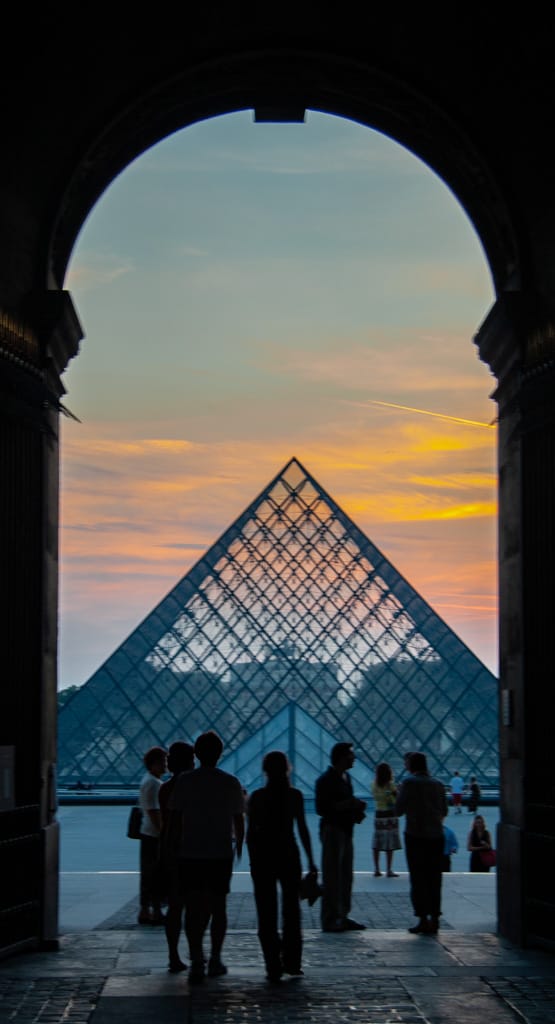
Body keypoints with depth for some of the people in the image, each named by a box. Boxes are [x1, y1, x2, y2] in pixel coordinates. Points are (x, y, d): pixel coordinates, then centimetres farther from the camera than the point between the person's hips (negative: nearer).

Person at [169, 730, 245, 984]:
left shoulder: (184, 781, -3)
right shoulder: (230, 783, -1)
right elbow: (239, 820, 5)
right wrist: (239, 846, 21)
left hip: (190, 853, -1)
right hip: (221, 853, 1)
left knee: (193, 908, 0)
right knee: (217, 907, 12)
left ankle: (196, 961, -12)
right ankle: (215, 961, 17)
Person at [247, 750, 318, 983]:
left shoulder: (257, 797, -5)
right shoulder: (295, 795, -3)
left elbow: (250, 833, -5)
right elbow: (302, 829, -3)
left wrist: (254, 861, 5)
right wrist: (311, 861, 3)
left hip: (262, 856, -1)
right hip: (288, 854, 1)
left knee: (267, 914, 3)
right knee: (291, 910, 16)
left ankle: (274, 967, -1)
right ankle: (291, 962, 16)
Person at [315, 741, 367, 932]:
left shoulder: (345, 777, 15)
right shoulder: (326, 780, -13)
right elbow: (321, 808, -19)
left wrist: (356, 810, 5)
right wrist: (348, 805, -22)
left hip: (345, 830, 9)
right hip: (332, 829, -9)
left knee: (345, 876, 11)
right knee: (332, 877, -7)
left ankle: (342, 917, 18)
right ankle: (330, 920, -4)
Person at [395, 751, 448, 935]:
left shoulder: (409, 783, -7)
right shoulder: (438, 784, 8)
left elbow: (399, 810, -7)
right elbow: (444, 811, 14)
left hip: (415, 835, -4)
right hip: (436, 835, 5)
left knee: (418, 878, -1)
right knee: (434, 878, 10)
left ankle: (423, 918, -5)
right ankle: (434, 917, 10)